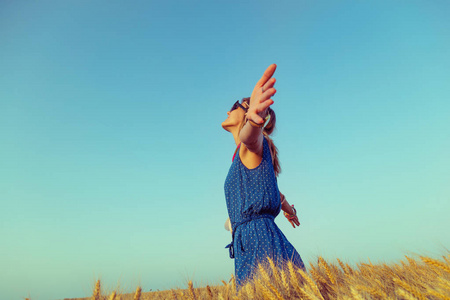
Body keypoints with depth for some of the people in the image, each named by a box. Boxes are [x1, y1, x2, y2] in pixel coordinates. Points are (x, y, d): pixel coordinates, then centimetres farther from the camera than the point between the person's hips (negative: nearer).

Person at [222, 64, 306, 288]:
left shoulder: (253, 145, -1)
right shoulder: (243, 156, 25)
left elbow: (250, 136, -28)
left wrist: (253, 119, -53)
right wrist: (287, 206, 59)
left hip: (261, 242, -8)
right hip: (249, 247, 9)